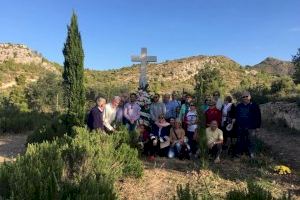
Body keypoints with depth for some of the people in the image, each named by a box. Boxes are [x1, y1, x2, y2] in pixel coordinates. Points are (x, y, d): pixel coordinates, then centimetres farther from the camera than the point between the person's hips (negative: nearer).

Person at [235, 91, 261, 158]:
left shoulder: (254, 106, -4)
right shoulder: (238, 106, 8)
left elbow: (258, 117, -3)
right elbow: (236, 116, 17)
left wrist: (257, 126, -5)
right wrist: (237, 124, 14)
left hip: (251, 127, -4)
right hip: (240, 127, 4)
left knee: (251, 141, 1)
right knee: (240, 141, 12)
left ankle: (251, 153, 14)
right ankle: (239, 152, 23)